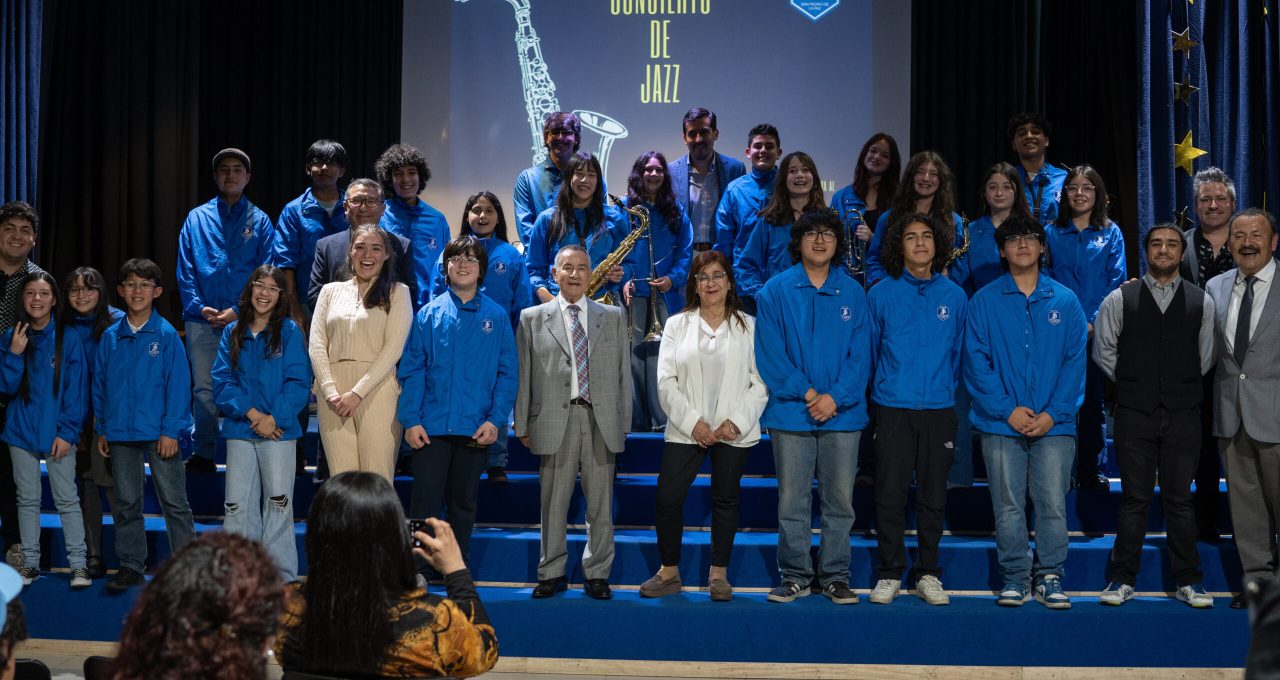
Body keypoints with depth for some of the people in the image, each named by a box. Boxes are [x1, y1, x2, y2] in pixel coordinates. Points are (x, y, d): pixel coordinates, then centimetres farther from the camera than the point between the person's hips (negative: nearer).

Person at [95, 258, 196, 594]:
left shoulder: (167, 335, -4)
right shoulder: (110, 337, 7)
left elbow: (178, 384, -6)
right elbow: (100, 385, 11)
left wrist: (171, 430, -11)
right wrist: (102, 430, 7)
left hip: (159, 433, -4)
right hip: (120, 433, 4)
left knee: (174, 501, 1)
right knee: (126, 502, 11)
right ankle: (130, 564, 20)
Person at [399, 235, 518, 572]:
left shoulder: (496, 316, 4)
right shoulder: (428, 314, 4)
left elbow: (507, 373, 1)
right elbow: (412, 370, 0)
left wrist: (496, 419, -9)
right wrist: (411, 420, -8)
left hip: (476, 429, 1)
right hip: (432, 426, -1)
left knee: (463, 503, 12)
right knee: (425, 503, -2)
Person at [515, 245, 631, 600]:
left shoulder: (613, 317, 12)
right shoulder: (532, 318, 8)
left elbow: (623, 373, 10)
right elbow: (523, 376, 6)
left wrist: (623, 424, 5)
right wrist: (523, 425, 1)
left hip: (601, 422, 1)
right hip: (554, 421, -1)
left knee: (600, 504, 5)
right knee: (553, 503, 4)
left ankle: (597, 574, 15)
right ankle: (552, 573, 15)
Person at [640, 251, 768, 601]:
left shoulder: (749, 326, 6)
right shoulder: (676, 325, 8)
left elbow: (761, 382, 0)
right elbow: (666, 381, 1)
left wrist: (736, 421, -11)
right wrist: (692, 422, -9)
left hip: (733, 431, 0)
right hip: (686, 429, 1)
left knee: (725, 499, 6)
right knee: (668, 497, -5)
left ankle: (719, 573, 18)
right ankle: (669, 572, 10)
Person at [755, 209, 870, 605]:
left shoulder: (852, 293, 8)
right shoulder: (776, 290, 3)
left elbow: (860, 354, 3)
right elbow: (770, 352, -3)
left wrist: (835, 398, -12)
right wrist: (806, 393, -12)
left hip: (843, 413, 1)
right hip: (791, 413, -1)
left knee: (840, 500, 5)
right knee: (792, 500, 3)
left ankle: (836, 576, 15)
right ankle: (795, 575, 14)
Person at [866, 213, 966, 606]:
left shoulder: (954, 296, 7)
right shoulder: (881, 294, 2)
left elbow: (958, 353, 14)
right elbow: (868, 351, 8)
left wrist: (946, 389, 13)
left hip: (939, 410, 2)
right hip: (893, 408, -1)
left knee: (933, 496, 6)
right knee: (890, 494, -1)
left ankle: (928, 574, 16)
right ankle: (889, 574, 10)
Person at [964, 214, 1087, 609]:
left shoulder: (1065, 301, 8)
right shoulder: (984, 302, 5)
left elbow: (1076, 361, 4)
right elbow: (976, 361, -1)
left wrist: (1054, 413, -8)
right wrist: (1007, 410, -10)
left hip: (1054, 424, 1)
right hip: (1001, 425, 0)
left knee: (1053, 503, -1)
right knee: (1008, 506, 3)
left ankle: (1050, 576, 11)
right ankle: (1015, 577, 13)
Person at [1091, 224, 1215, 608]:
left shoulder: (1201, 302, 7)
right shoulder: (1120, 299, 4)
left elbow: (1206, 356, 12)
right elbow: (1103, 349, 9)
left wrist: (1183, 386, 8)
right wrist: (1130, 382, 5)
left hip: (1183, 414, 1)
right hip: (1134, 414, -1)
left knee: (1180, 499, 4)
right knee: (1134, 498, 3)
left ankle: (1188, 581, 13)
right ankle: (1124, 579, 10)